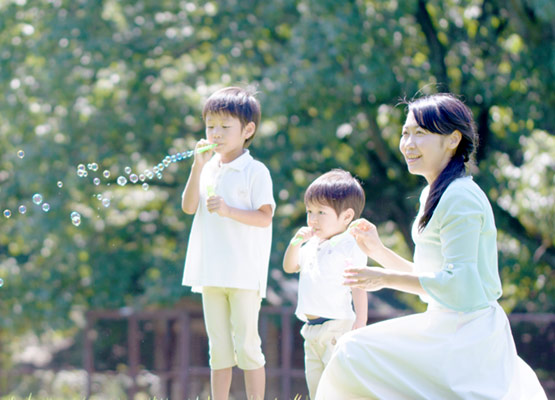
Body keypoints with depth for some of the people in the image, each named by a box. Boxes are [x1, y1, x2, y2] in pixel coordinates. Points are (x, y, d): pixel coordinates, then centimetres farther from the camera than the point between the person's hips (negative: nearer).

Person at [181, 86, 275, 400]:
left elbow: (265, 217, -9)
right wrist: (199, 165, -7)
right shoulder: (208, 170, 12)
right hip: (212, 273, 6)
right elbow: (189, 207, 0)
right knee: (219, 349, 10)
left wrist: (229, 210, -21)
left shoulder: (255, 171, -4)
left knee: (247, 345, -4)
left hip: (244, 274, -5)